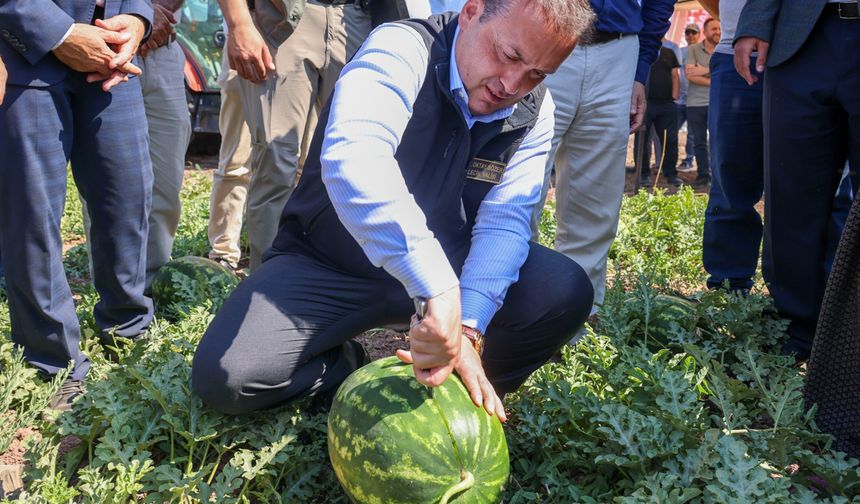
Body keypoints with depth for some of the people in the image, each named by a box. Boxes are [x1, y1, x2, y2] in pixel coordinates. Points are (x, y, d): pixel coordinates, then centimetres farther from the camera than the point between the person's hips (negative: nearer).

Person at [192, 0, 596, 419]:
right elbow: (351, 160, -42)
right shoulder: (402, 49, -22)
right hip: (328, 265, -3)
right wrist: (440, 290, -52)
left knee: (565, 293, -20)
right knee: (222, 377, -22)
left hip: (445, 269, 4)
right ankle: (350, 366, 5)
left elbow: (503, 222, -13)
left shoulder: (535, 113, -5)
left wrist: (466, 329, -30)